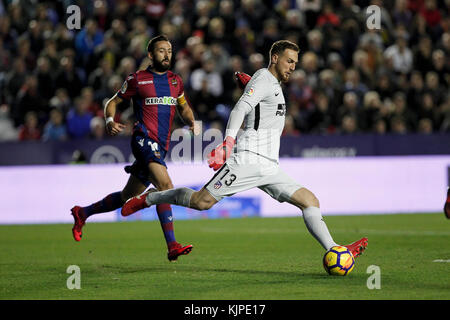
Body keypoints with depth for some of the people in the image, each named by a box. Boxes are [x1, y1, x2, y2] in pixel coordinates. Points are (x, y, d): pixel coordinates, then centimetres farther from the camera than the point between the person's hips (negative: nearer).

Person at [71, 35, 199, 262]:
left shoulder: (176, 81, 16)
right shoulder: (137, 80, 1)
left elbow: (184, 108, 29)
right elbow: (113, 102, 10)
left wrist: (192, 122, 8)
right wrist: (110, 121, -10)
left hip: (160, 147, 7)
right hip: (144, 138, -7)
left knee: (128, 196, 13)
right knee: (165, 185, -27)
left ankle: (82, 213, 34)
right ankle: (172, 246, -32)